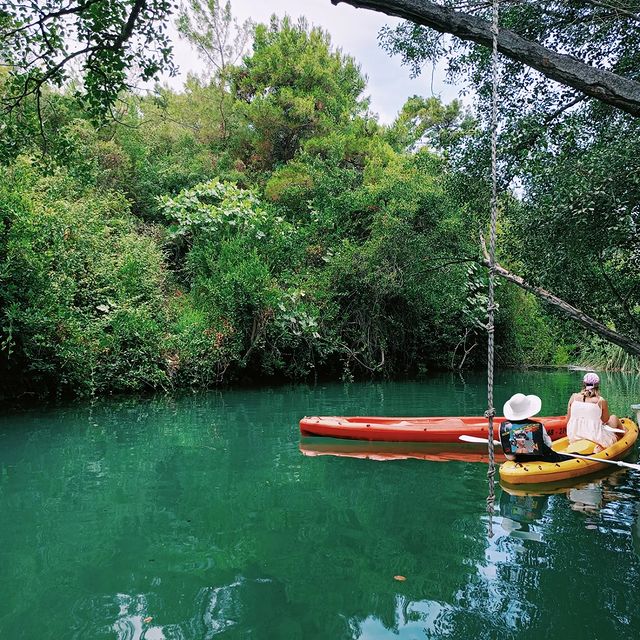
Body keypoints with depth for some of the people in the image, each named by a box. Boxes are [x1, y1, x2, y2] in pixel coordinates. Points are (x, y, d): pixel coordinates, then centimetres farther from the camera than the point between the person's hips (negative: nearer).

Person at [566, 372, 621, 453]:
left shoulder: (574, 397, -3)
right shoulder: (601, 401, -12)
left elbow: (568, 420, 3)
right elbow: (606, 421, 3)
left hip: (574, 437, 4)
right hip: (595, 437, -4)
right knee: (614, 418, 20)